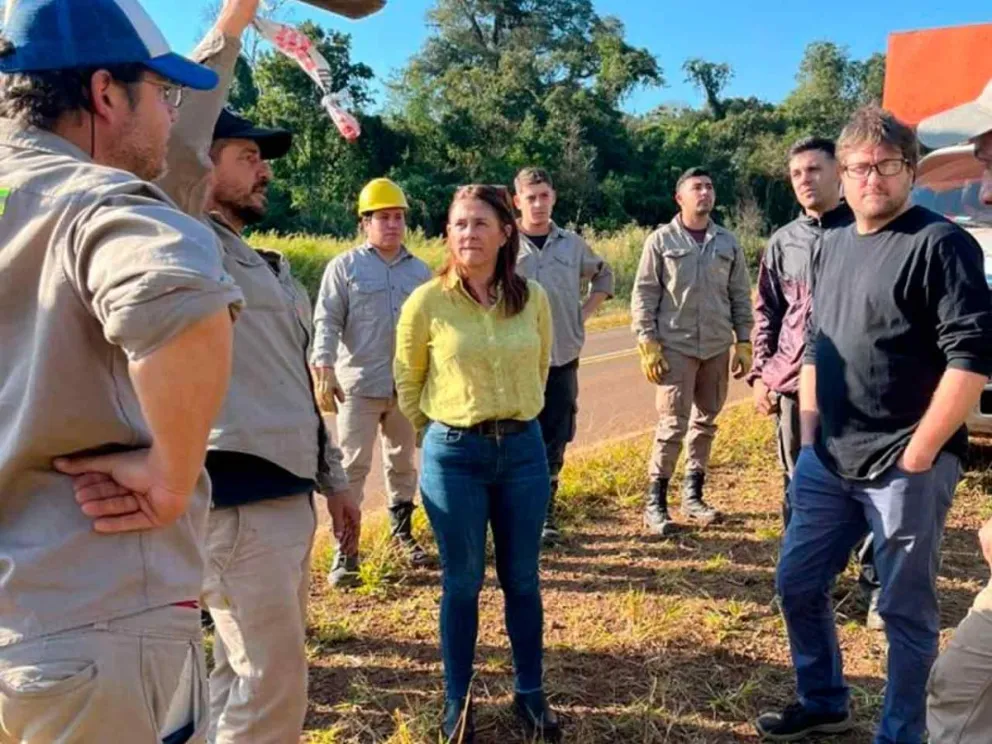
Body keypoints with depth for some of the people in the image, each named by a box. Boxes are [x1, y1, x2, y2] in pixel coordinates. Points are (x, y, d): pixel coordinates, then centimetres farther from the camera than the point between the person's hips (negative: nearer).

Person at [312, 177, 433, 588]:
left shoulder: (420, 270, 10)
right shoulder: (344, 267, -1)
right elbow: (327, 322, -7)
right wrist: (323, 369, -19)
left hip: (408, 386, 4)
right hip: (359, 386, -3)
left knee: (403, 463, 16)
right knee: (352, 467, -3)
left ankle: (403, 532, 33)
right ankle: (346, 550, 3)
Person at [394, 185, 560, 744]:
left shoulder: (533, 299, -2)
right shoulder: (427, 302, -9)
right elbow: (407, 382, 5)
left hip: (524, 450, 2)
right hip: (454, 455, -2)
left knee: (522, 578, 13)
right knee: (463, 582, 9)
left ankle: (531, 693, 31)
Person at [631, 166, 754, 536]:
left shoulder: (728, 242, 8)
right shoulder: (661, 241, -2)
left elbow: (740, 296, 11)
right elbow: (644, 295, -4)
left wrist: (743, 342, 5)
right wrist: (648, 343, -10)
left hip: (717, 348, 4)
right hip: (676, 347, -4)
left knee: (706, 422, 11)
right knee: (673, 425, -6)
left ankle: (692, 495, 24)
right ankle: (655, 503, 5)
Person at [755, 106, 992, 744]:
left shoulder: (940, 243, -10)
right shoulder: (835, 246, 13)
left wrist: (918, 452, -17)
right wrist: (810, 432, 12)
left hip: (906, 467, -7)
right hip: (828, 462, 8)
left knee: (906, 611, 7)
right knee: (798, 586, 16)